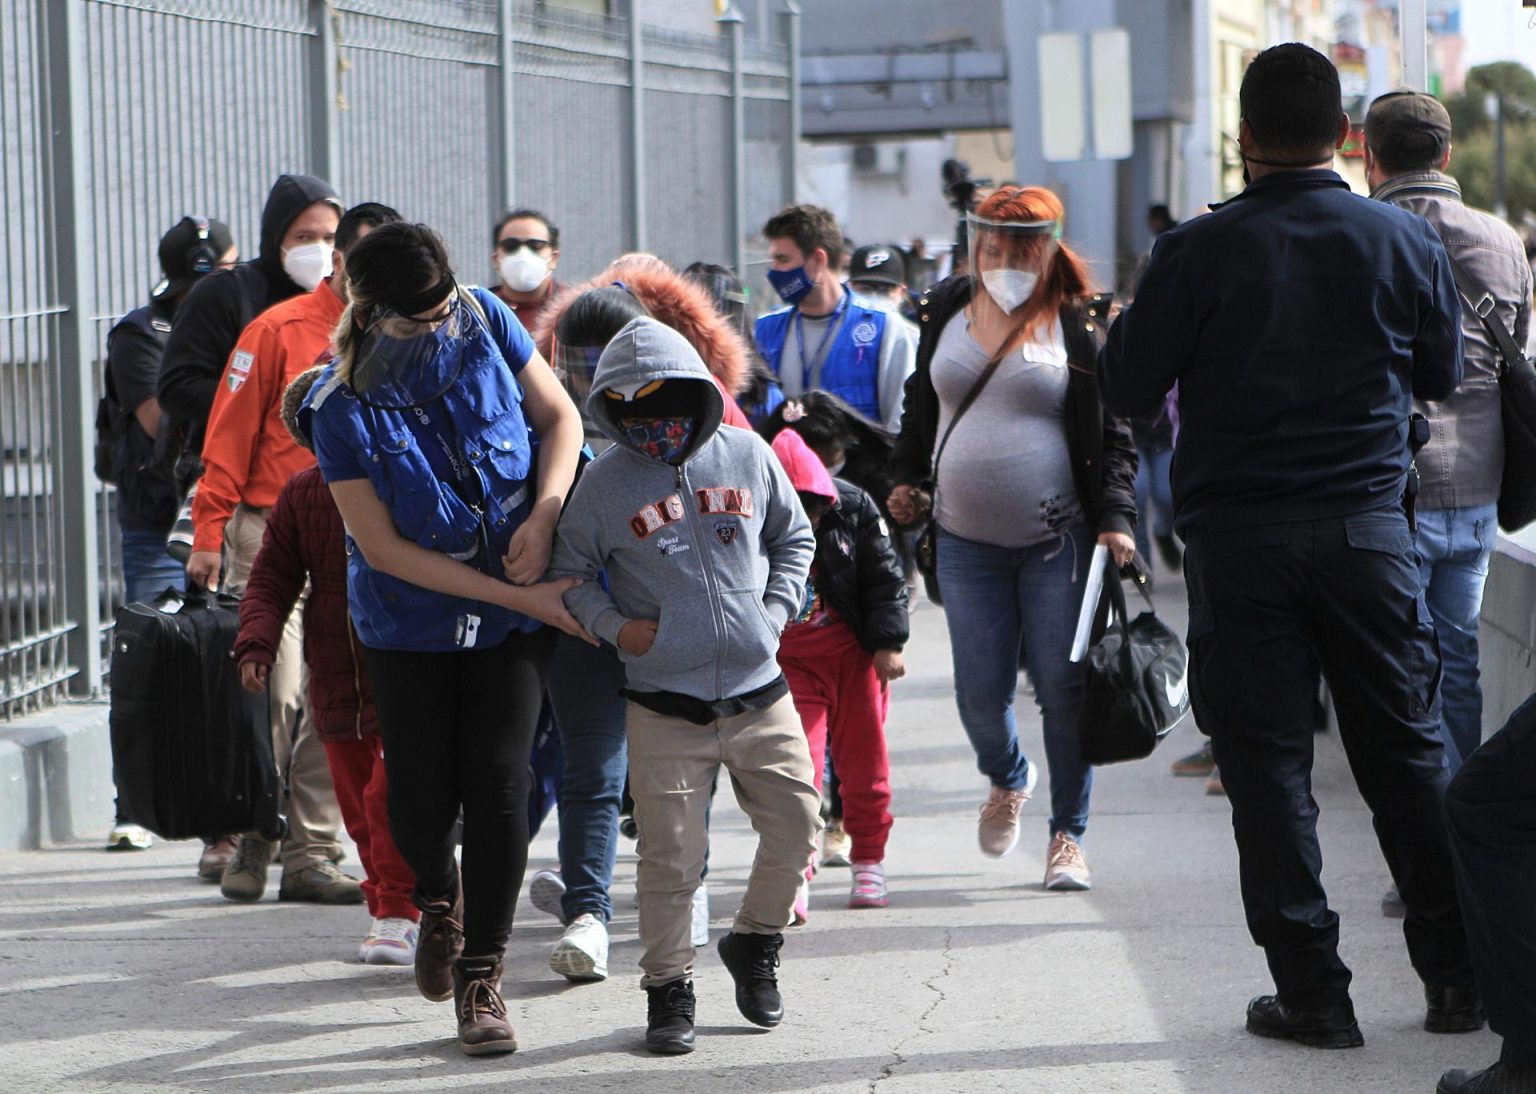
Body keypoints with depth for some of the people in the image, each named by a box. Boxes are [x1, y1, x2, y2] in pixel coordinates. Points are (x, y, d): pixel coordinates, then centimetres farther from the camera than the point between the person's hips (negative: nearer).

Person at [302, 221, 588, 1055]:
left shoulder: (485, 322, -13)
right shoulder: (342, 410, -21)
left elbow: (560, 416, 1)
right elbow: (384, 548, -17)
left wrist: (544, 512, -18)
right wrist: (518, 596, -19)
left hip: (512, 620, 1)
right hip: (409, 624, -1)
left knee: (498, 784, -7)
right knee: (423, 797, 0)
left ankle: (481, 982, 5)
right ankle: (439, 901, 38)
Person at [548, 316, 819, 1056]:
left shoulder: (745, 456, 4)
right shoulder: (604, 484, -3)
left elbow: (793, 537, 18)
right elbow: (570, 571, 7)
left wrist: (776, 610, 5)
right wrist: (614, 626, -8)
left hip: (760, 694, 3)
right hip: (665, 708, -3)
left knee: (795, 829, 7)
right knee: (670, 856, -3)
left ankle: (754, 943, 31)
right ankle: (668, 989, 12)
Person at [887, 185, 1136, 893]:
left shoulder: (1081, 325, -2)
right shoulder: (948, 310, 9)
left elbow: (1115, 435, -2)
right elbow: (921, 405, 23)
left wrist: (1115, 517, -11)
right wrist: (907, 478, 13)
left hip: (1059, 540, -3)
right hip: (966, 541, 3)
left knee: (1062, 689, -4)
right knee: (980, 692, 0)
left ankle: (1068, 834, 11)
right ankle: (1007, 780, 34)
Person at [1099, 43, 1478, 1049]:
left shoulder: (1198, 253, -10)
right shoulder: (1406, 241, -2)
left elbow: (1127, 390, -3)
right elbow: (1442, 376, 12)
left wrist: (1120, 327, 16)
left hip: (1239, 541, -2)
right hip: (1369, 530, 2)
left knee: (1268, 761, 4)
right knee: (1406, 751, 11)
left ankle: (1312, 992, 3)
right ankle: (1459, 977, 12)